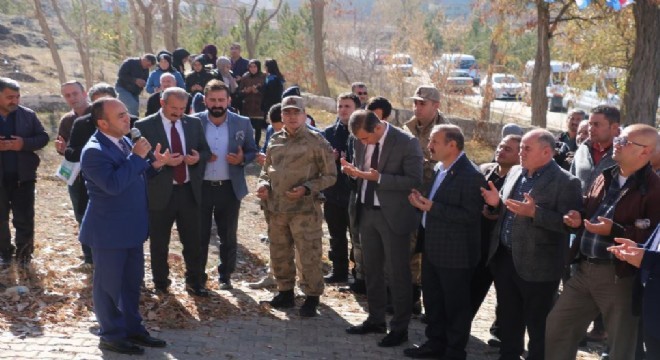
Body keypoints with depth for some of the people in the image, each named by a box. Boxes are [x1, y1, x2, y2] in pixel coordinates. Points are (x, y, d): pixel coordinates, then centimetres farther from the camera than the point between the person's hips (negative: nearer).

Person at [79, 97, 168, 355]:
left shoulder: (123, 142, 6)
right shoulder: (94, 151, -22)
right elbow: (114, 184, -32)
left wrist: (153, 165, -1)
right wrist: (137, 157, -27)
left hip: (131, 227, 9)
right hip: (109, 230, -9)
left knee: (132, 281, 18)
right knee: (108, 284, 7)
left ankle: (132, 327, 33)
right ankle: (111, 336, 21)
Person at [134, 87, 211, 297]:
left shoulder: (194, 123, 5)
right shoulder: (144, 126, -8)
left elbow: (206, 151, 11)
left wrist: (198, 157, -11)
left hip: (189, 191, 3)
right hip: (160, 193, -3)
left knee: (193, 240, 10)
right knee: (159, 243, 11)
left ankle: (194, 283, 24)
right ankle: (161, 283, 28)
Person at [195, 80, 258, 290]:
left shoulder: (242, 123, -1)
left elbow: (253, 151, 5)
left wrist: (242, 159, -16)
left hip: (230, 188, 1)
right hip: (200, 187, 0)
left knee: (228, 236, 11)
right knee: (199, 235, 9)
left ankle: (225, 276, 26)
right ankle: (197, 277, 22)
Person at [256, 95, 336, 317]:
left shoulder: (316, 142, -6)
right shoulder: (275, 141, 9)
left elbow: (330, 176, -5)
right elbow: (266, 169, 21)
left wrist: (306, 189, -17)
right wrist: (263, 184, -1)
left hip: (304, 209, -6)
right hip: (276, 208, 6)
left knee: (308, 255, -3)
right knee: (279, 253, 15)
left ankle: (312, 297, 11)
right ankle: (285, 292, 31)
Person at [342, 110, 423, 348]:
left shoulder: (406, 143, -16)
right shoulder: (361, 141, 2)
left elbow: (414, 181, -19)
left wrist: (379, 177, -26)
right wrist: (353, 170, -9)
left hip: (392, 215, -6)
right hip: (366, 211, 6)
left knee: (397, 273, 3)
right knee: (372, 269, 17)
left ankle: (400, 328, 15)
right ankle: (376, 320, 32)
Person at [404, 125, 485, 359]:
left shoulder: (470, 175, -20)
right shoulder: (439, 169, 9)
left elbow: (470, 215, -25)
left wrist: (433, 207, -26)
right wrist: (422, 201, -1)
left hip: (455, 253, -9)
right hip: (432, 248, 9)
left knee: (456, 304, 5)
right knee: (432, 300, 19)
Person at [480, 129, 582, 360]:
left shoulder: (565, 182, -13)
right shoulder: (515, 172, 10)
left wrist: (535, 213, -29)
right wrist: (496, 203, -3)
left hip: (536, 266, -7)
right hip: (504, 258, 7)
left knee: (537, 326, 7)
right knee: (508, 319, 20)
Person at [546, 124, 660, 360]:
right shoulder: (605, 178, 13)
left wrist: (614, 231, -27)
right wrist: (578, 219, 1)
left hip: (620, 276, -7)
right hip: (585, 269, 7)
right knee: (555, 329, 13)